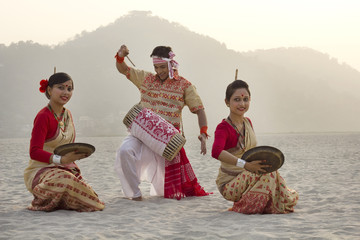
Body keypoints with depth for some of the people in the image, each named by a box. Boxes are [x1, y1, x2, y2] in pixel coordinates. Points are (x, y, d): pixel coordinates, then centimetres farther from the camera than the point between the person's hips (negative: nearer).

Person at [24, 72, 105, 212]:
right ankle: (42, 201, -9)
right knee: (66, 181, -39)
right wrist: (61, 160, -34)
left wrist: (77, 154, -2)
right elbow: (35, 152, -22)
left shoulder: (67, 114, 10)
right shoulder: (43, 116, -16)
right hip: (40, 171, -7)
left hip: (64, 169, 7)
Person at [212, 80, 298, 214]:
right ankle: (243, 207, -15)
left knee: (291, 199, -5)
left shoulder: (248, 122, 9)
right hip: (230, 184, -8)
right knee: (268, 173, -31)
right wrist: (245, 165, -43)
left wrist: (261, 161, 0)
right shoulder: (224, 128, -17)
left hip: (249, 178, 8)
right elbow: (216, 152, -38)